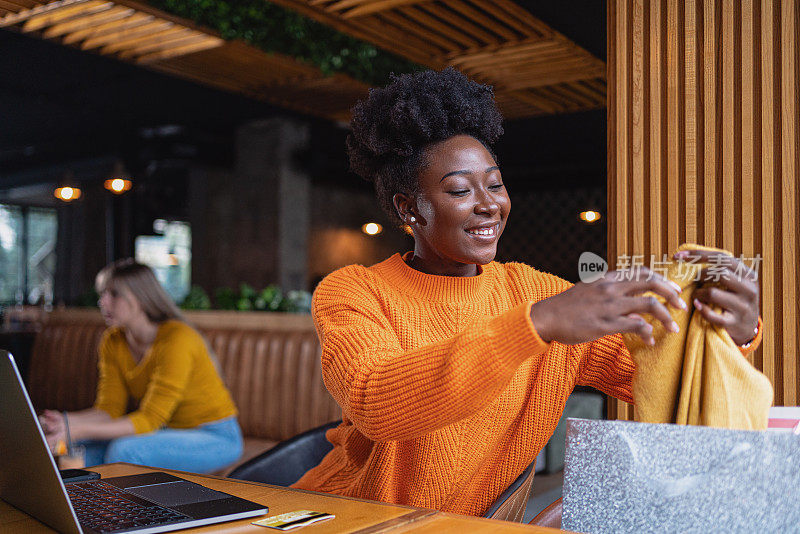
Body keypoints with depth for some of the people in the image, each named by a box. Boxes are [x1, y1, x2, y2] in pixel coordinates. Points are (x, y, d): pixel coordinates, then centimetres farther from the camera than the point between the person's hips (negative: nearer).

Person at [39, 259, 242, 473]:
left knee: (124, 451, -27)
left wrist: (79, 430, -33)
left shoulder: (176, 339, -25)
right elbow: (109, 410, -4)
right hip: (171, 431, 7)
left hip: (216, 438, -7)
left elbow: (150, 419, -26)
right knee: (83, 446, -10)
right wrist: (66, 421, -24)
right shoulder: (112, 342, -1)